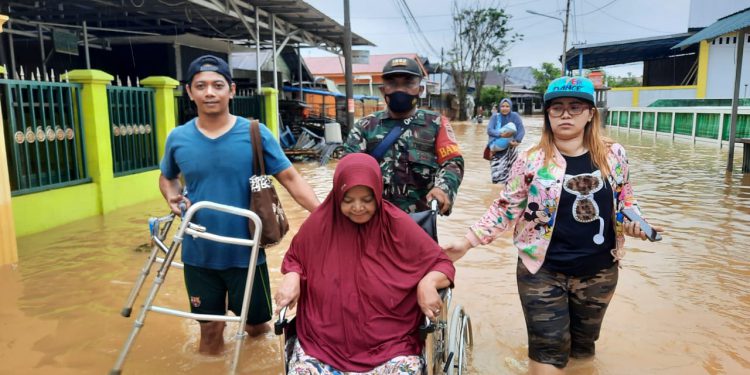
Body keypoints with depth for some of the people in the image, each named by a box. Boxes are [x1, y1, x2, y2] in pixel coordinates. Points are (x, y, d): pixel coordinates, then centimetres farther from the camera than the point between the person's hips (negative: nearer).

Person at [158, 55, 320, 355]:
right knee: (210, 329, 17)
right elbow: (167, 177, 16)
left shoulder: (256, 134, -9)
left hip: (246, 253, -1)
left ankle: (249, 324, 48)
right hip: (199, 255, 2)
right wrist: (172, 197, -6)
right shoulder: (178, 139, -1)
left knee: (258, 326, 15)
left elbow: (290, 178, -10)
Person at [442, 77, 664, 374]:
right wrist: (468, 242, -10)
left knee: (583, 346, 20)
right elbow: (505, 208, -5)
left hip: (599, 272, 4)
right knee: (548, 351, -1)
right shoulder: (532, 160, -9)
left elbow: (624, 200, 13)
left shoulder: (613, 155, -1)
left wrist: (635, 223, -8)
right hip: (542, 271, -3)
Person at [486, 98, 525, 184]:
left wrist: (517, 141, -27)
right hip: (496, 149, 0)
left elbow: (522, 130, -8)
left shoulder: (515, 116, -1)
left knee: (507, 174, -1)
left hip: (510, 150, 0)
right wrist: (500, 134, -30)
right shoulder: (495, 117, 0)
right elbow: (489, 130, -12)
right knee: (497, 173, -5)